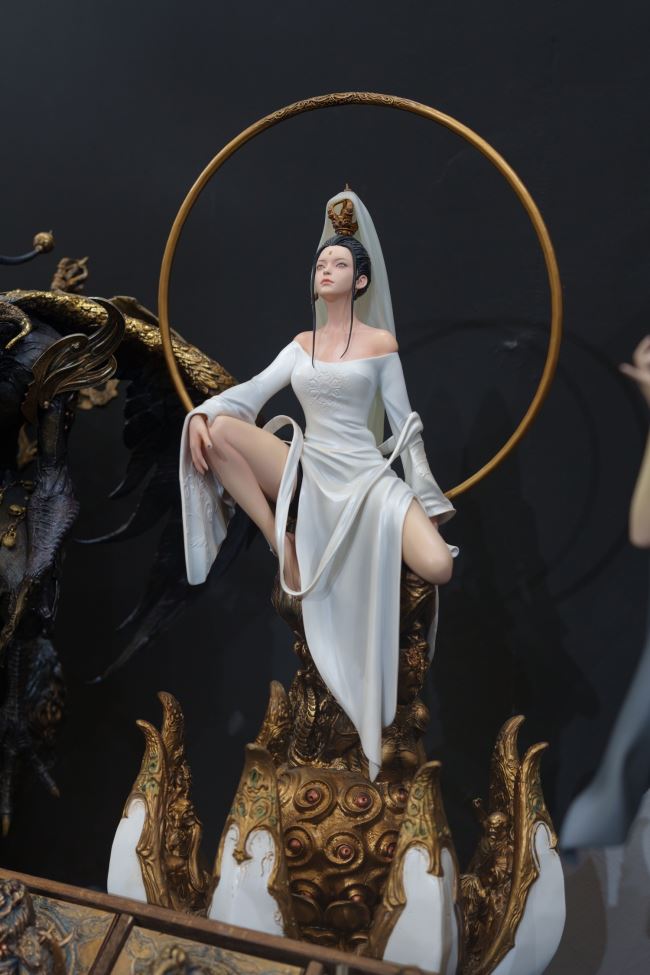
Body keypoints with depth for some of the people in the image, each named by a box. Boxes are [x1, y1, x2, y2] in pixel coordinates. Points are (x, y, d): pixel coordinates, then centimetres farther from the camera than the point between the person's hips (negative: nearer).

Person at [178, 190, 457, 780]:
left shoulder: (381, 342, 3)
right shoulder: (302, 344, 15)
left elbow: (404, 422, 4)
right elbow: (253, 390, 5)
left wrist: (424, 499, 0)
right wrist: (202, 411, -16)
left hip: (366, 475, -3)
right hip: (306, 470, 3)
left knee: (439, 568, -28)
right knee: (219, 429, -24)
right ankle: (283, 544, -13)